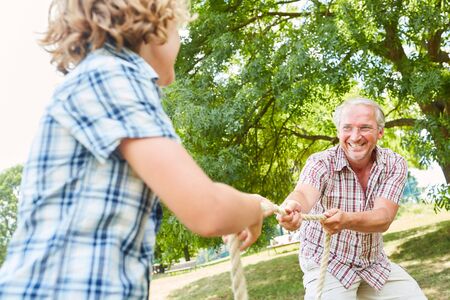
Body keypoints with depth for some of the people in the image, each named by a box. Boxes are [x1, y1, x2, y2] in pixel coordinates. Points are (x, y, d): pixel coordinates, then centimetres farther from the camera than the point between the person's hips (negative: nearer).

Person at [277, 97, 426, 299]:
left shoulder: (394, 165, -11)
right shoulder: (321, 162, -18)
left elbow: (383, 218, -26)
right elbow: (304, 193, -39)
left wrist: (346, 219, -47)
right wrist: (292, 207, -64)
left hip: (374, 263, 4)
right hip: (326, 264, -3)